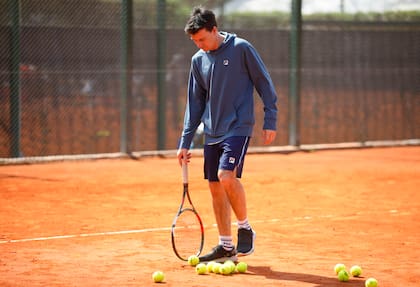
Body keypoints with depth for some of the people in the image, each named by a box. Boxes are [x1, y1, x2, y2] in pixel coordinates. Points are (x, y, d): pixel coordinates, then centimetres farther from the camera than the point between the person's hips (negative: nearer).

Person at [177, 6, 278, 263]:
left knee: (227, 177, -22)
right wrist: (185, 142, 11)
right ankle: (226, 247, 15)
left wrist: (270, 121, -6)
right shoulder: (198, 60, 9)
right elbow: (195, 104, 14)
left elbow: (265, 84, -2)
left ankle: (245, 229, -1)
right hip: (212, 133, 6)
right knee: (215, 187, 5)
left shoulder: (241, 49, -6)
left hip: (238, 127, -6)